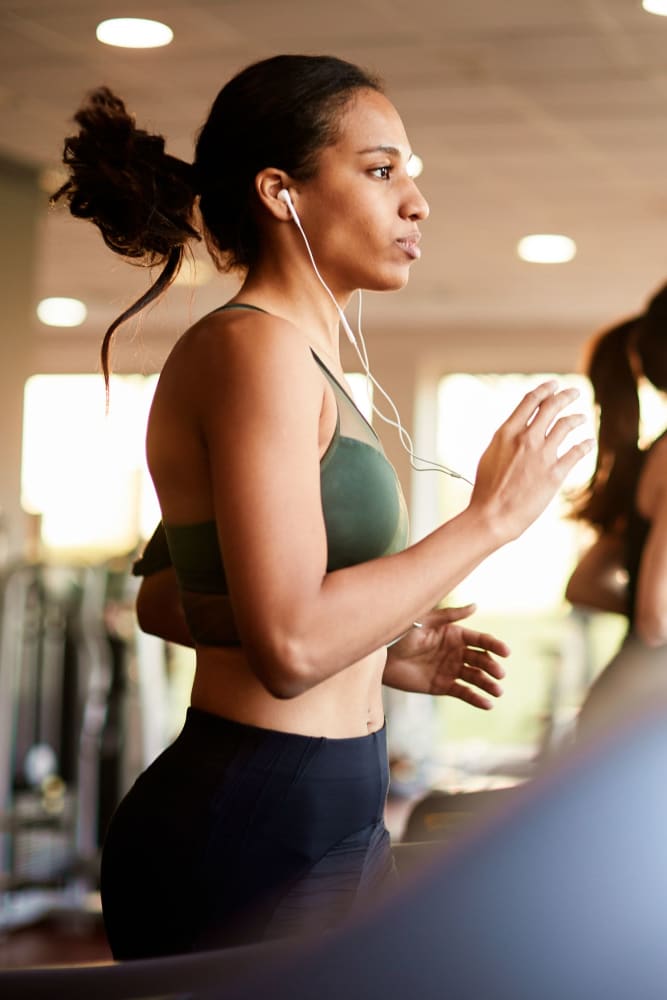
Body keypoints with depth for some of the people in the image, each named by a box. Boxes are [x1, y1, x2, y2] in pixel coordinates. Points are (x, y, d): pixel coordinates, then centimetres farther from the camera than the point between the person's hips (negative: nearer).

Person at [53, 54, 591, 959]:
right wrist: (491, 516, -15)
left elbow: (168, 598, 20)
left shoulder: (295, 355, 15)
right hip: (259, 842, -10)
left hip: (324, 822, 10)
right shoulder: (254, 347, -14)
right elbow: (291, 643, -24)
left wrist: (383, 654, 14)